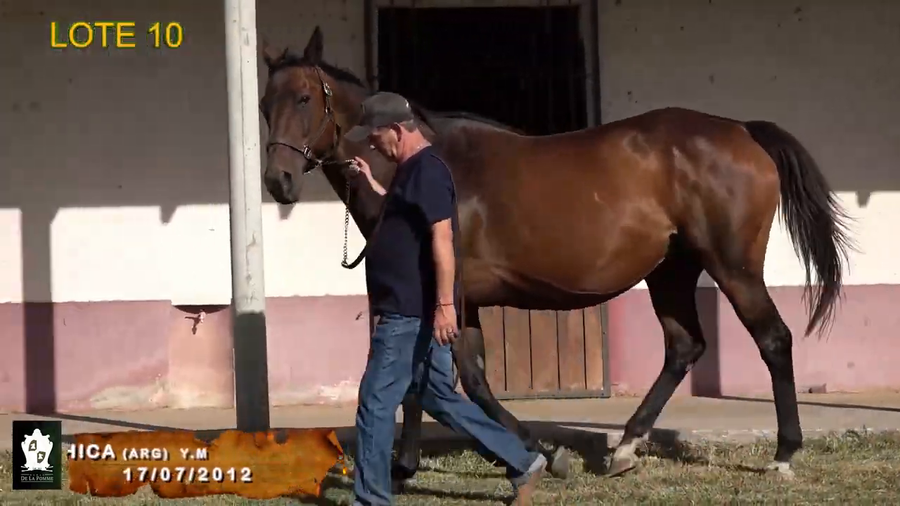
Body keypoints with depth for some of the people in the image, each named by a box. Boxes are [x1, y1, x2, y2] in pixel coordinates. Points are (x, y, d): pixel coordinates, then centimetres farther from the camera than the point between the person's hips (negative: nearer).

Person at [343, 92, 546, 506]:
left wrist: (445, 305, -28)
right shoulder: (411, 170, 16)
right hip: (411, 313, 11)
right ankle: (521, 463, 16)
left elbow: (442, 237, -23)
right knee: (441, 400, 14)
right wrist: (372, 183, 31)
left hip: (412, 315, -11)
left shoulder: (426, 171, -16)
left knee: (375, 403, -5)